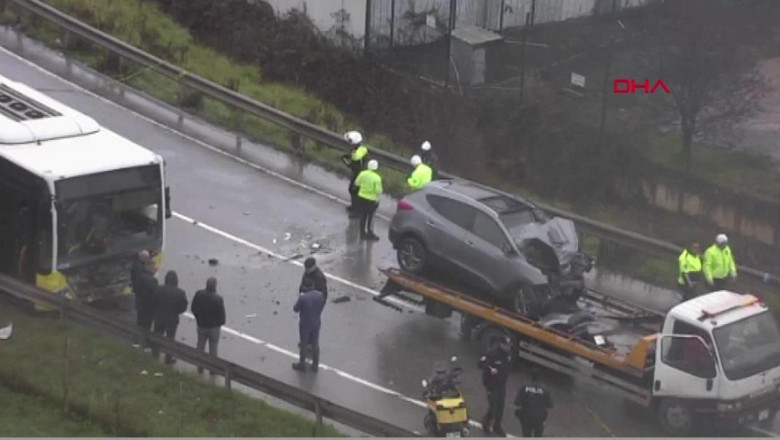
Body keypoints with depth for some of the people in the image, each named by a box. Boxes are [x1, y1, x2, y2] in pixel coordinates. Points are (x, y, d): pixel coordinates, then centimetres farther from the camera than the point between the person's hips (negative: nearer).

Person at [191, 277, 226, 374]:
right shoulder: (218, 299, -25)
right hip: (214, 326, -3)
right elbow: (222, 314, -17)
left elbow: (193, 308, -3)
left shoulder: (198, 294, -15)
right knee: (213, 347, 14)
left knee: (200, 346, 19)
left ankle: (200, 367, 29)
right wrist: (221, 323, 4)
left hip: (201, 325, 3)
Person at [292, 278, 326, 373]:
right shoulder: (320, 295, -14)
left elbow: (296, 309, -11)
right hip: (316, 323, 4)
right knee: (315, 344, 21)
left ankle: (301, 365, 35)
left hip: (305, 324, -4)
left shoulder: (302, 297, -27)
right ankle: (315, 365, 35)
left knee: (303, 344, 18)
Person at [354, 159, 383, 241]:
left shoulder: (363, 174, -10)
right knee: (370, 217, 12)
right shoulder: (377, 178, -22)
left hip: (362, 197, 4)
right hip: (372, 200, -4)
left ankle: (362, 233, 25)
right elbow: (378, 191, -23)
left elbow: (357, 183, 3)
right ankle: (370, 234, 22)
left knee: (363, 216, 16)